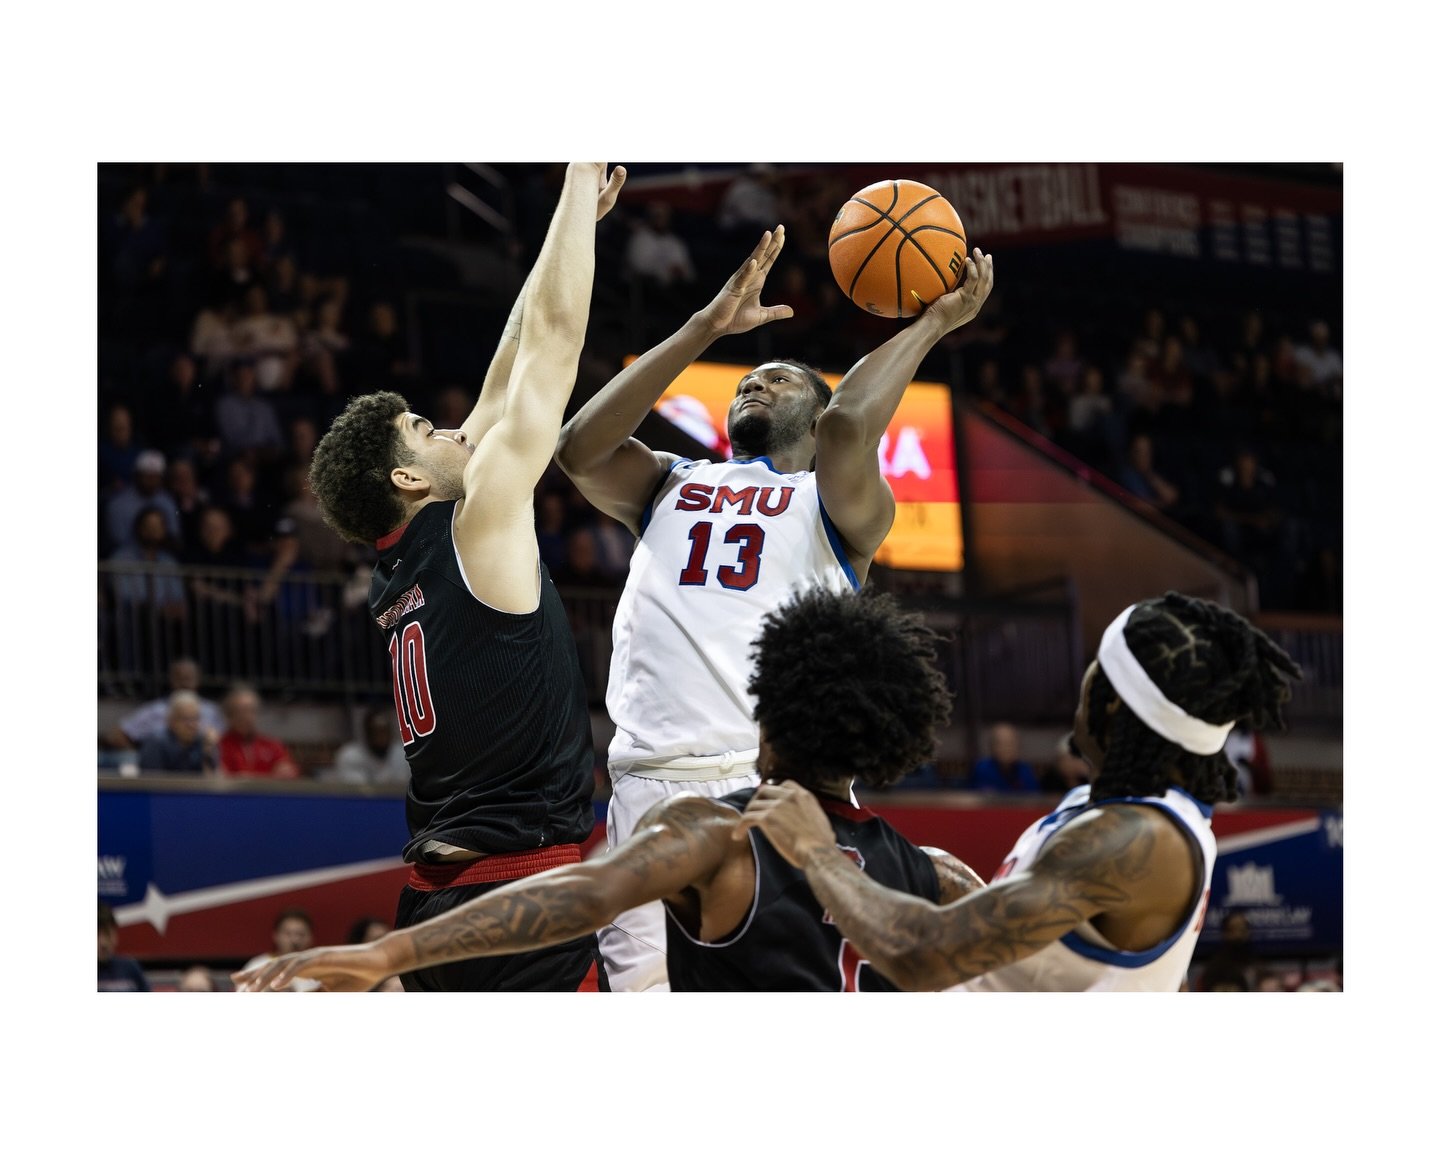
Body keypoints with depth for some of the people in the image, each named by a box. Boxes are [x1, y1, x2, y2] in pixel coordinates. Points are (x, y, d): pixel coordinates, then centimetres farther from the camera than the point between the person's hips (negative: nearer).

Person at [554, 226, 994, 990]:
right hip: (651, 779, 3)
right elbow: (580, 448, 5)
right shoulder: (670, 486, 25)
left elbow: (848, 425, -9)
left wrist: (934, 321, 3)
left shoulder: (840, 503, 13)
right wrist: (709, 325, 5)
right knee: (643, 988, -5)